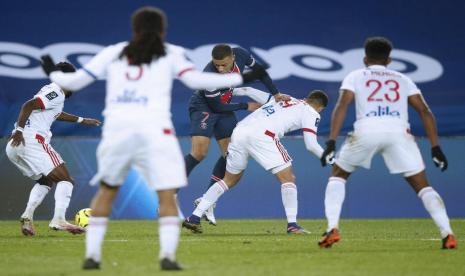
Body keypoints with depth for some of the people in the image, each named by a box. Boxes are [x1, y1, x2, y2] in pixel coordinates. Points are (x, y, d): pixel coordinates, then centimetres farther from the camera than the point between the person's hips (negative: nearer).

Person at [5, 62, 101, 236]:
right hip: (32, 141, -9)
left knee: (45, 181, 24)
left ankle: (27, 215, 4)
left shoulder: (49, 90, 26)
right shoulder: (56, 93, -3)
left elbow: (57, 115, 45)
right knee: (65, 180, -4)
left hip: (13, 147, 9)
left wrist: (81, 120, 51)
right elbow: (28, 105, -18)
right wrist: (19, 130, -26)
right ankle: (59, 219, -22)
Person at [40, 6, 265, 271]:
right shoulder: (170, 53, 11)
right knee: (167, 195, 1)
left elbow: (75, 81, 16)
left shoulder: (113, 53, 17)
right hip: (154, 128, -3)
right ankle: (168, 255, -15)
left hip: (117, 128, 3)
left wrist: (53, 73, 36)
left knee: (107, 190, 19)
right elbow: (195, 80, -3)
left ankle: (92, 254, 14)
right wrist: (240, 78, 1)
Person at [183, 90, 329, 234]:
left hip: (239, 131, 7)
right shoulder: (311, 113, 14)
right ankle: (292, 225, -4)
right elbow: (311, 145, 7)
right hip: (260, 135, -7)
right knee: (288, 178, 4)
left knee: (229, 180, 20)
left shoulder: (282, 99, 33)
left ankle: (194, 218, 18)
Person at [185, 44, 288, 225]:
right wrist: (246, 106, -15)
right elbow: (217, 106, -24)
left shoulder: (241, 55, -19)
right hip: (203, 107, -7)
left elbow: (260, 71, 2)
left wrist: (275, 93, -2)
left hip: (224, 107, 7)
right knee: (199, 153, -22)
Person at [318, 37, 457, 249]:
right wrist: (435, 148, 15)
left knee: (337, 176, 21)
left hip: (366, 130, -1)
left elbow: (342, 106, 6)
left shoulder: (355, 76, 24)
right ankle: (447, 234, -8)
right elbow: (424, 111, 17)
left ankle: (332, 229, 6)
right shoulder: (402, 80, 29)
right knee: (422, 186, 8)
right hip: (399, 132, 1)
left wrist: (331, 141, -1)